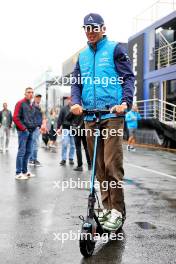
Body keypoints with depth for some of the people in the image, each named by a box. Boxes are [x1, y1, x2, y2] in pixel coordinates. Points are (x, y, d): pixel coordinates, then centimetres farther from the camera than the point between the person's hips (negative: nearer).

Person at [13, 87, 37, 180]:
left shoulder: (33, 105, 17)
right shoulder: (20, 103, -6)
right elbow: (15, 118, -13)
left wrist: (34, 126, 10)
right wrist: (23, 128, -15)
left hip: (31, 131, 8)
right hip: (23, 131, -8)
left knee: (28, 152, 11)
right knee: (21, 152, -7)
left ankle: (25, 171, 20)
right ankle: (18, 173, -3)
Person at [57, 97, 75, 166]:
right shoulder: (63, 109, 3)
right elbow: (60, 119, 4)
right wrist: (58, 128, -1)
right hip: (66, 129, -1)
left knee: (73, 145, 7)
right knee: (64, 145, -4)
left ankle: (71, 159, 17)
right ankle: (63, 159, 4)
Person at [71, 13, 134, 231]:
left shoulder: (115, 49, 5)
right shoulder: (83, 55, 19)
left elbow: (128, 77, -1)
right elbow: (76, 82, 14)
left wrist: (125, 102, -17)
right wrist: (75, 102, -6)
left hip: (112, 115, -5)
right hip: (90, 117, 5)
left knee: (112, 163, -11)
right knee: (99, 166, 8)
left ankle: (117, 211, -2)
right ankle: (107, 206, 18)